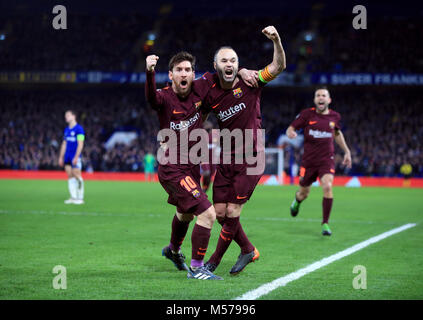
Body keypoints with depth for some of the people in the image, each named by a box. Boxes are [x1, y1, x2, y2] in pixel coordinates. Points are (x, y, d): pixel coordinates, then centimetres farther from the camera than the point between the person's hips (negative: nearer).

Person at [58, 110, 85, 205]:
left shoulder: (79, 129, -8)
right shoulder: (66, 129, 15)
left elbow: (80, 144, -12)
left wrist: (76, 157, -18)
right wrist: (61, 157, 17)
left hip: (75, 157, -7)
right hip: (67, 157, 7)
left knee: (77, 175, -8)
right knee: (70, 177, 6)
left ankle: (80, 198, -3)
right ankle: (73, 197, 9)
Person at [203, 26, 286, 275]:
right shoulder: (212, 96, 3)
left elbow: (279, 67, -15)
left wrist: (276, 40, -29)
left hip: (250, 158, -4)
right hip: (227, 158, 4)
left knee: (232, 213, -5)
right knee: (220, 213, 2)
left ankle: (215, 260, 11)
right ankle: (248, 250, 24)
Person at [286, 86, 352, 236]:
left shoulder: (335, 116, 3)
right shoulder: (307, 114, -4)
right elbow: (290, 128, -1)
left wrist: (347, 151, 21)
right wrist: (291, 133, -25)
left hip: (327, 160, 0)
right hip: (308, 160, 0)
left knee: (327, 187, -24)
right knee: (304, 193, 9)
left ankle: (325, 223, -12)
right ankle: (297, 201, 50)